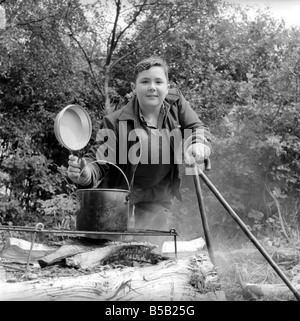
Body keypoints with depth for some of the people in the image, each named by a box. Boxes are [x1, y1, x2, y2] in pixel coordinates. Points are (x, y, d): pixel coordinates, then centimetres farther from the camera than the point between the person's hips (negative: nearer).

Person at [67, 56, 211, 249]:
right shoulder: (116, 122, -22)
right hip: (120, 190, -2)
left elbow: (199, 128, -6)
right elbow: (99, 159, -24)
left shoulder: (176, 102, -10)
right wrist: (85, 174, -47)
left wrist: (198, 144, -30)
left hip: (159, 195, 3)